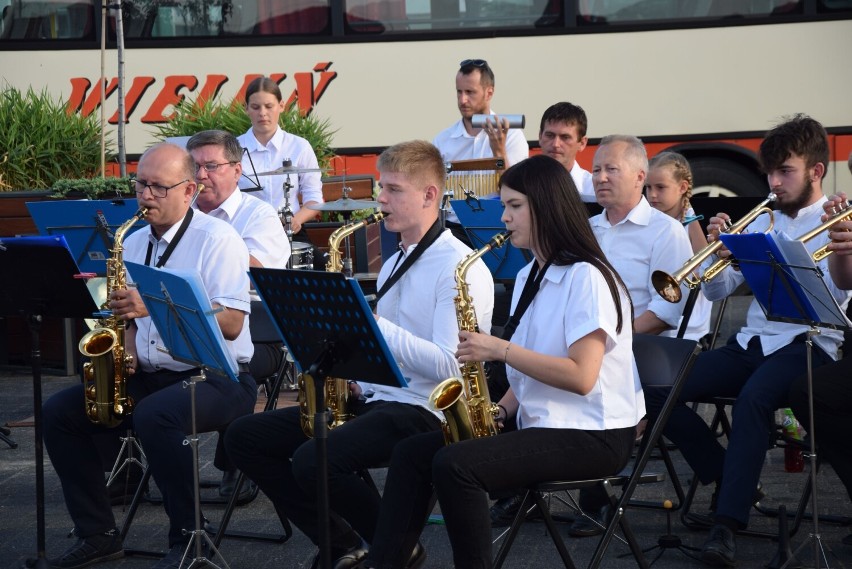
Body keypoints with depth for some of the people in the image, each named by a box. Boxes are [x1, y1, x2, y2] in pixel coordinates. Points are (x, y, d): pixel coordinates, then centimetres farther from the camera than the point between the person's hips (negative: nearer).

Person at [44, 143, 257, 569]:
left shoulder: (217, 239, -9)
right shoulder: (133, 244, 13)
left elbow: (230, 324, -20)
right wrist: (126, 351, -3)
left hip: (216, 377, -7)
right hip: (147, 375, 7)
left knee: (154, 415, -37)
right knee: (58, 412, -7)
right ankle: (98, 534, 0)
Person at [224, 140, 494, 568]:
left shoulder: (460, 267, -11)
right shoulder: (395, 264, 19)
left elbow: (450, 365, -21)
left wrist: (372, 323, -23)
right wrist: (355, 380, 3)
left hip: (424, 410, -10)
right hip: (373, 398, 10)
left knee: (313, 461, -32)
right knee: (244, 437, 1)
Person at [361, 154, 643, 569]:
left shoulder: (586, 277, -14)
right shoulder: (529, 277, 15)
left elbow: (580, 376, -22)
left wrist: (499, 349, -21)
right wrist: (500, 410, -1)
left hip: (591, 436, -9)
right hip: (540, 424, 9)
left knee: (454, 465, -27)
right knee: (412, 453, -4)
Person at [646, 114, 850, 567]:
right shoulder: (761, 222, 16)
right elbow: (717, 291, 13)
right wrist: (720, 251, -7)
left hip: (808, 345, -6)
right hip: (752, 342, 6)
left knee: (753, 396, -38)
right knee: (657, 390, -12)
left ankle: (728, 523, -36)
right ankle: (731, 481, 1)